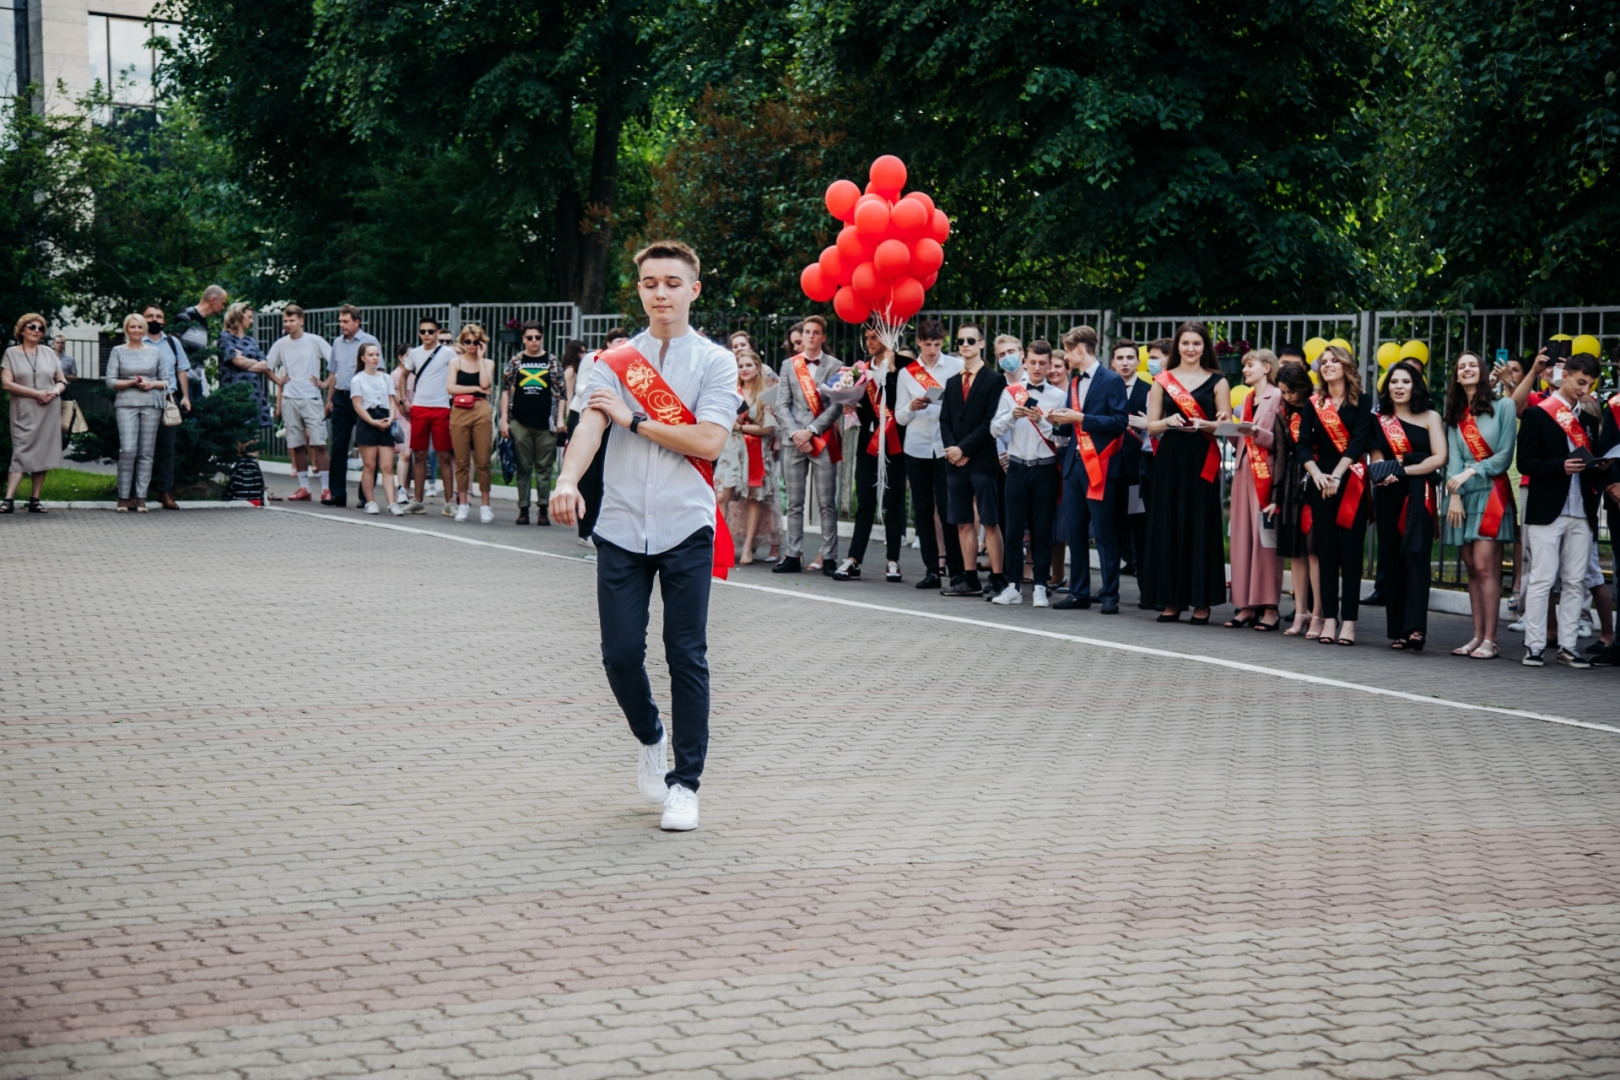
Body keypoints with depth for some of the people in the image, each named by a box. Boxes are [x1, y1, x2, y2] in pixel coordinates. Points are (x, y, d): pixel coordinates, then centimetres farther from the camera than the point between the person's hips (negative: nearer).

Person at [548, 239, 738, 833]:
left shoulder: (715, 361, 3)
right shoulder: (616, 360, 9)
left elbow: (708, 440, -10)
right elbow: (591, 424, -7)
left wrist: (634, 418, -7)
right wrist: (568, 480, -25)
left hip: (686, 528, -2)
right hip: (621, 529, 2)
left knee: (686, 655, -1)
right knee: (620, 653, 1)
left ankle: (685, 783, 7)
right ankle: (650, 739, 31)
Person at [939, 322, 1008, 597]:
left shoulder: (994, 380, -2)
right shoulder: (952, 383, 18)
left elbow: (992, 422, -9)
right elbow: (945, 421, 14)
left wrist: (964, 449, -12)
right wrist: (951, 448, -4)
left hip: (982, 461, -6)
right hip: (956, 461, 6)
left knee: (990, 522, -6)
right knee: (963, 522, 7)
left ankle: (997, 579, -6)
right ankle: (969, 579, 12)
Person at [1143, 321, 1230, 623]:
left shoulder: (1216, 381, 5)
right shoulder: (1162, 381, 9)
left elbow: (1227, 425, 3)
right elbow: (1152, 426, 8)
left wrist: (1204, 424, -16)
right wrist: (1169, 421, -12)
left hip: (1202, 461, -2)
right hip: (1169, 459, 2)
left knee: (1201, 527, -3)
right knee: (1168, 527, 0)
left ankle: (1202, 601, 1)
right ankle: (1171, 600, 4)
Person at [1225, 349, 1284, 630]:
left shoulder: (1277, 397, -4)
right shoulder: (1247, 400, 19)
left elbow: (1280, 441, -10)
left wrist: (1256, 432, -24)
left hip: (1266, 474, -7)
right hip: (1243, 471, 7)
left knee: (1265, 538, -8)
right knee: (1242, 538, 4)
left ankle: (1269, 607, -6)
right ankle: (1246, 605, 6)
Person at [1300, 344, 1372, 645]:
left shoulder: (1362, 402, 3)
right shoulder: (1314, 404, 11)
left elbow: (1359, 441, -8)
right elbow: (1304, 445, 3)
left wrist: (1336, 475, -16)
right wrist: (1316, 473, -13)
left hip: (1351, 483, -3)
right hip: (1321, 482, 3)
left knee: (1351, 550, -4)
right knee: (1326, 550, 2)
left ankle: (1349, 620, -6)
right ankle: (1329, 618, 3)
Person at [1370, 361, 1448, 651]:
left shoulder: (1430, 418, 7)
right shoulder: (1380, 420, 14)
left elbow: (1439, 458, -3)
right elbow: (1376, 458, 7)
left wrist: (1403, 470, -10)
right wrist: (1383, 473, -16)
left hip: (1418, 494, -3)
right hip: (1388, 495, 3)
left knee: (1415, 556, -15)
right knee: (1391, 559, 0)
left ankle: (1415, 628, -22)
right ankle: (1397, 630, 4)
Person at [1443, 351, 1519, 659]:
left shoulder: (1503, 406, 1)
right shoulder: (1455, 415, 15)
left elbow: (1505, 455, -3)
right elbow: (1453, 458, 6)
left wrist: (1470, 472, -10)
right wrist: (1455, 494, -7)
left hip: (1491, 492, -5)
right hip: (1463, 495, 5)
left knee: (1484, 567, -12)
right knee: (1472, 569, 4)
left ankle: (1490, 641, -11)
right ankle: (1477, 636, 6)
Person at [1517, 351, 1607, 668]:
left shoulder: (1588, 420, 18)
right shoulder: (1537, 414, 0)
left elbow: (1594, 465, 22)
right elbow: (1525, 462, -7)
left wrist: (1601, 469, -2)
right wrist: (1562, 466, -20)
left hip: (1582, 512, 5)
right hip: (1546, 511, -5)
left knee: (1575, 582, 4)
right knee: (1542, 580, -5)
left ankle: (1568, 645, 7)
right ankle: (1534, 646, -3)